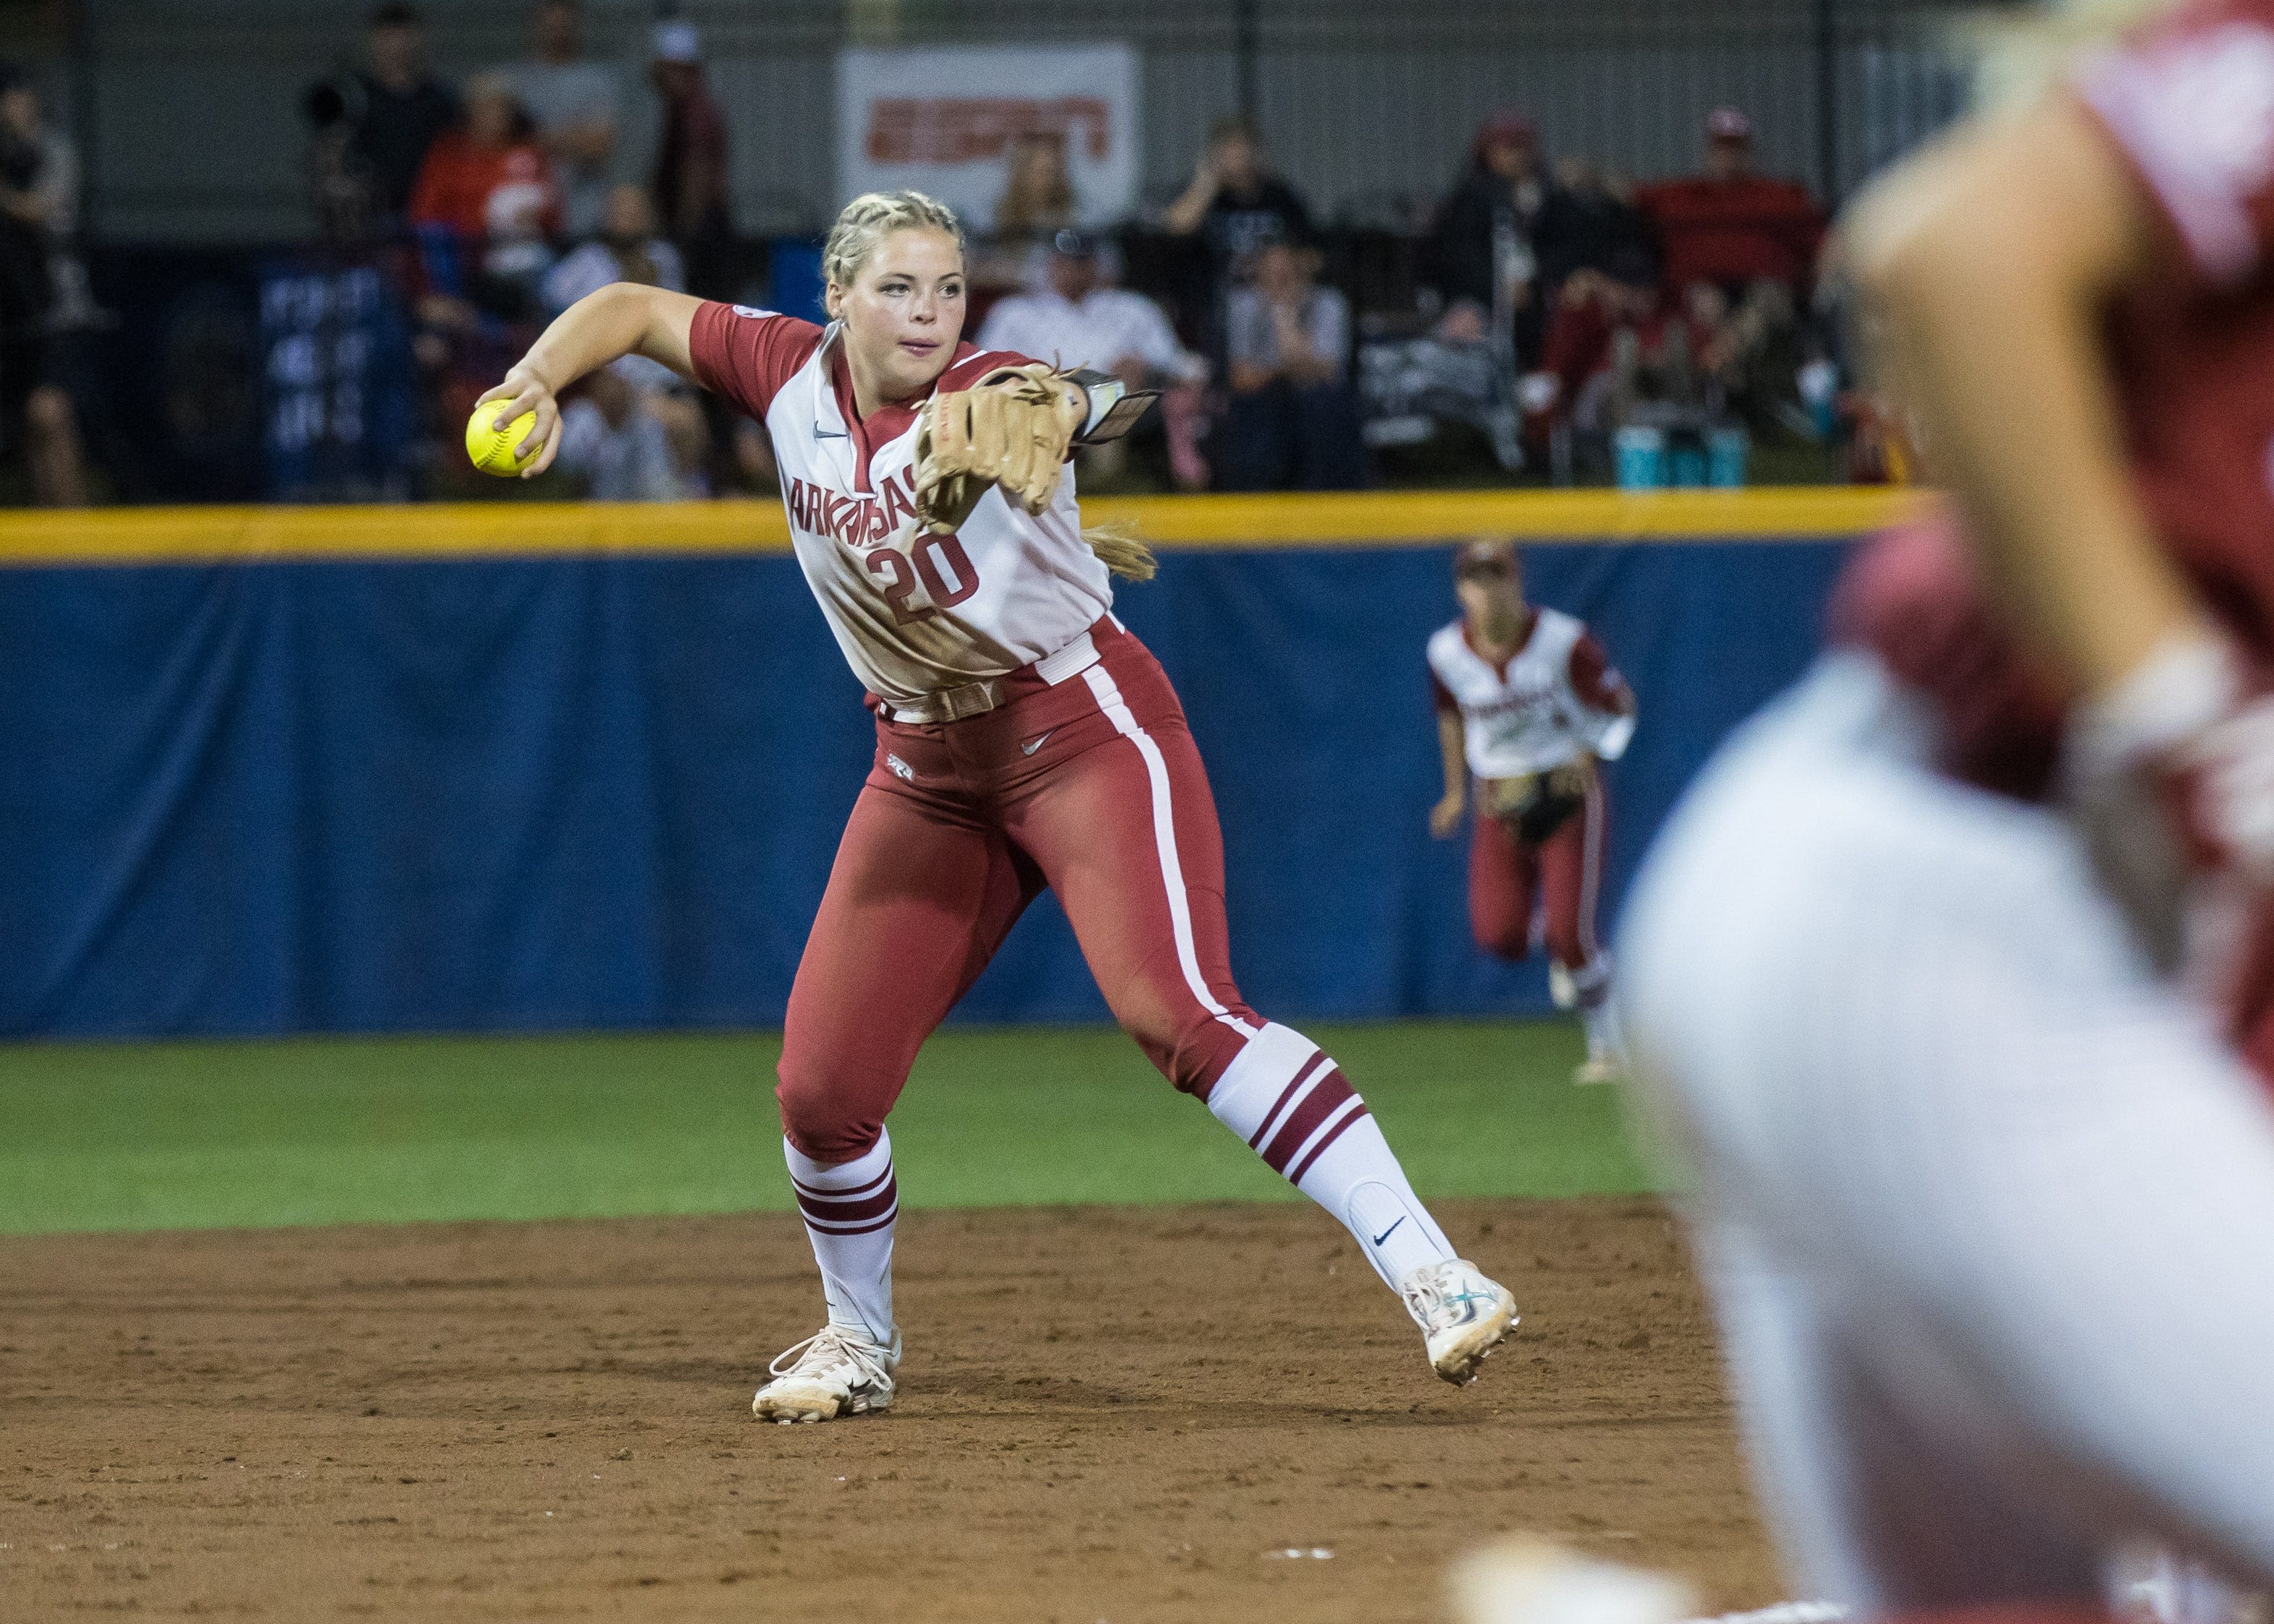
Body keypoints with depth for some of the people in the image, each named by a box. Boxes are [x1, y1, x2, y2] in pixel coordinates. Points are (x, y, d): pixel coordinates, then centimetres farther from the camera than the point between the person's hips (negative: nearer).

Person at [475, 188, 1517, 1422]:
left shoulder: (984, 393, -20)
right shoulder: (793, 376, -3)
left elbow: (1053, 401, -45)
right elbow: (634, 310, 9)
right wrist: (538, 382, -11)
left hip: (1083, 730, -6)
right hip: (929, 767, 6)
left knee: (1175, 1011, -26)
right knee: (821, 1087, 0)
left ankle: (1429, 1273, -30)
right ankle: (860, 1340, 27)